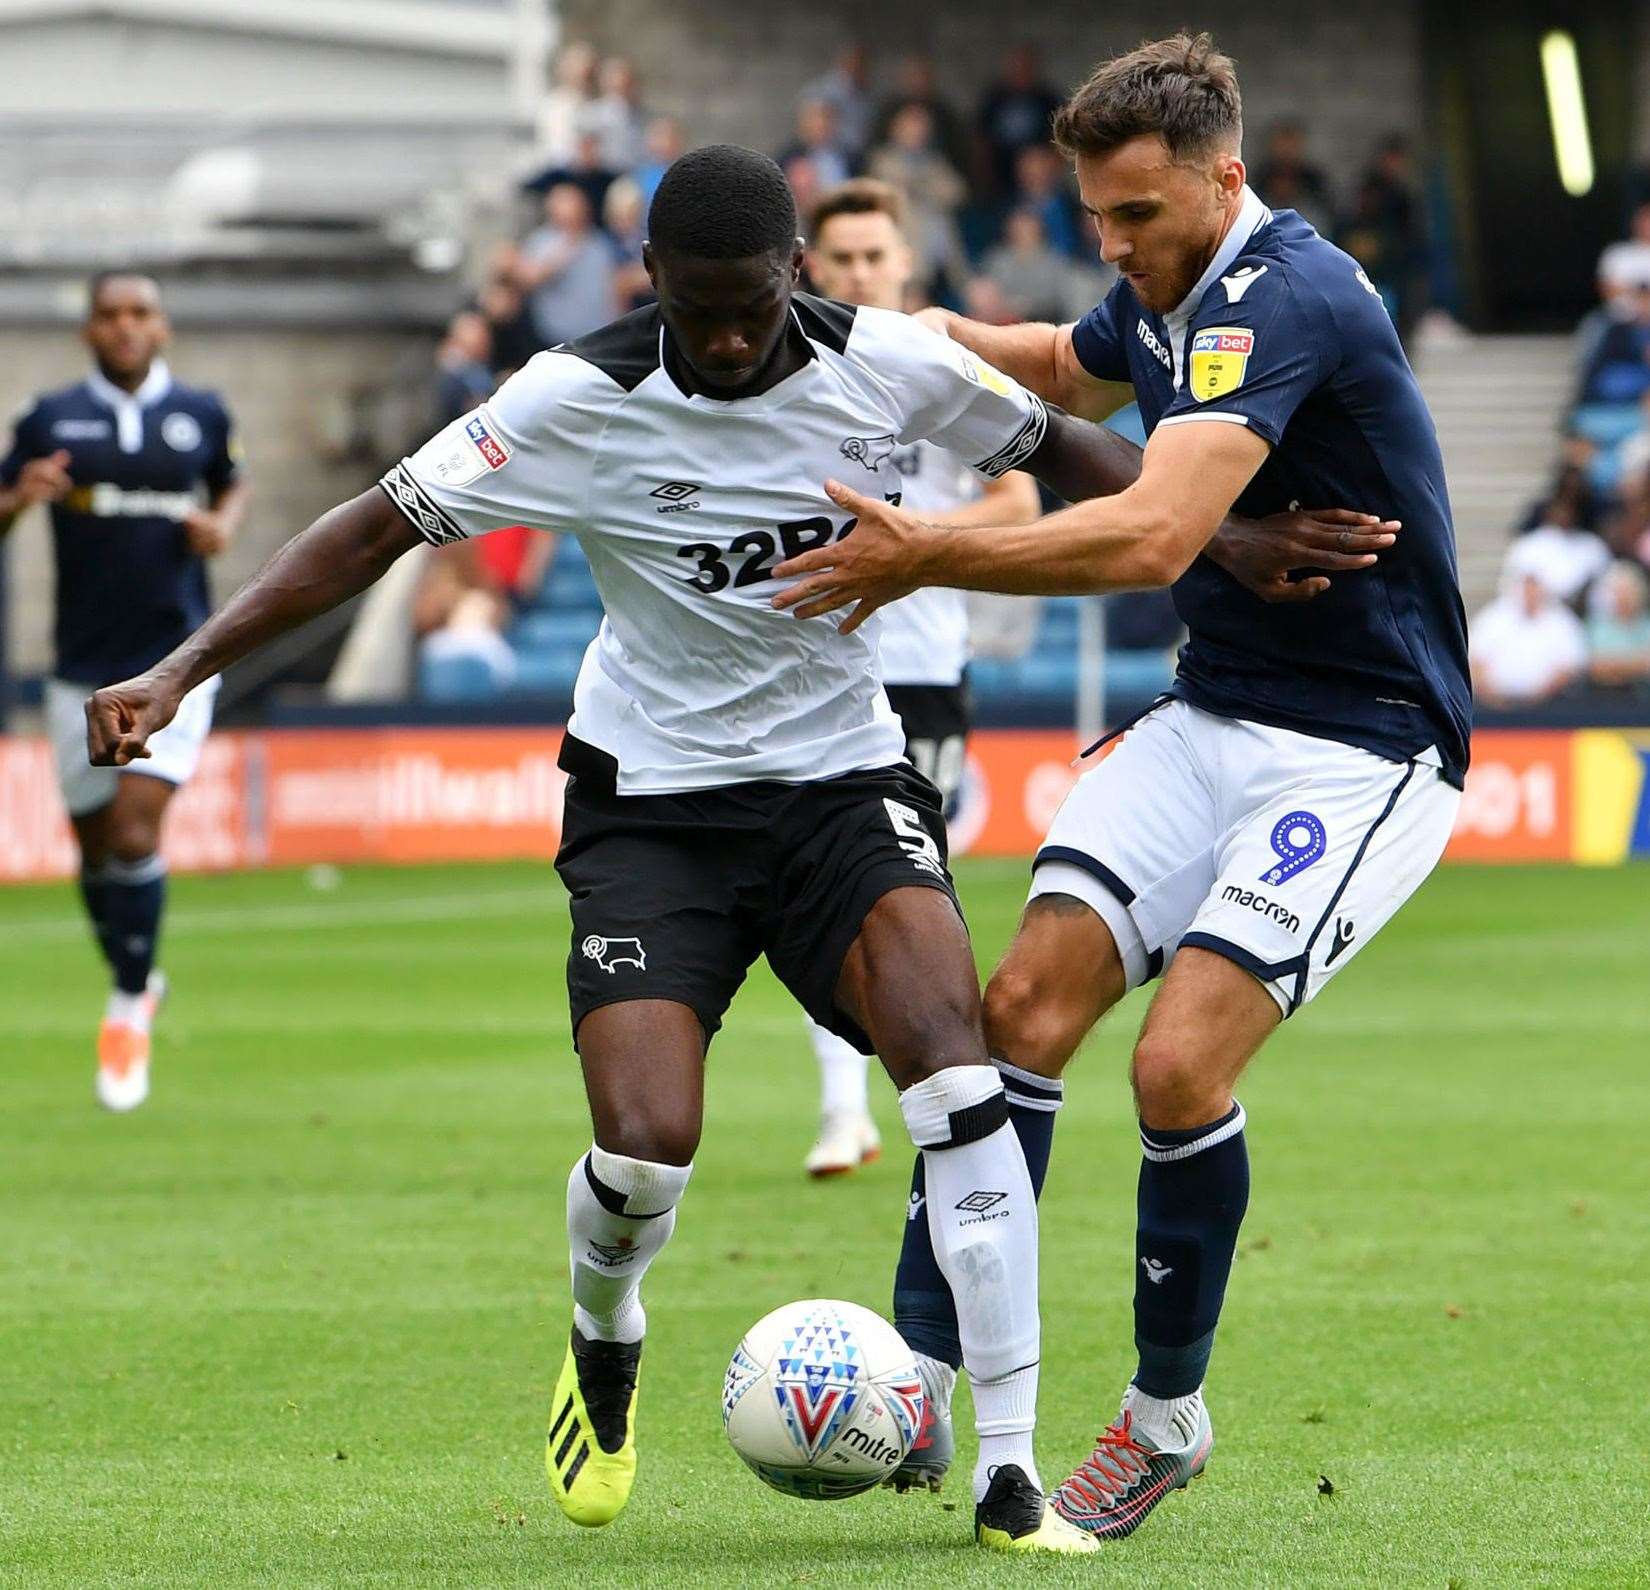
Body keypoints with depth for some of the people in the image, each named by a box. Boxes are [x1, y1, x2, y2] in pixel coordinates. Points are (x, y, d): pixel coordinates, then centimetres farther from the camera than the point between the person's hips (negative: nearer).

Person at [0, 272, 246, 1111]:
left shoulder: (201, 414, 4)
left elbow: (232, 485, 22)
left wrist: (222, 524, 0)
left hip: (175, 657, -1)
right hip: (84, 665, 1)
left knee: (136, 830, -15)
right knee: (96, 843, 10)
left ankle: (128, 1010, -1)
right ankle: (135, 981, 36)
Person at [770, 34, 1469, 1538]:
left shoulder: (1285, 299, -23)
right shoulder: (1165, 297, 7)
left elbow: (1154, 537, -35)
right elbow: (1063, 369, 33)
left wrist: (932, 556, -30)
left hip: (1363, 749, -8)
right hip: (1211, 720, 8)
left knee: (1180, 1061, -19)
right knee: (1028, 1003, -9)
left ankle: (1168, 1416, 1)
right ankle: (920, 1371, -7)